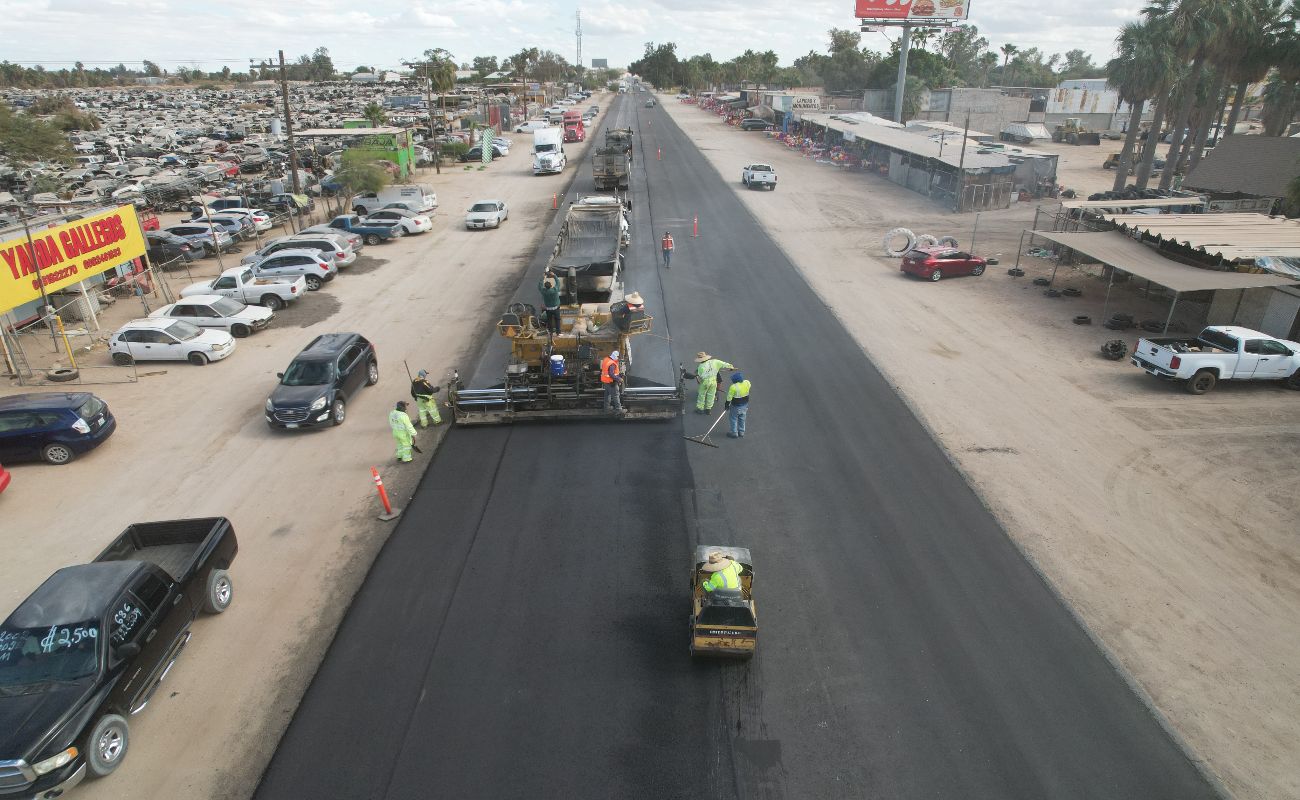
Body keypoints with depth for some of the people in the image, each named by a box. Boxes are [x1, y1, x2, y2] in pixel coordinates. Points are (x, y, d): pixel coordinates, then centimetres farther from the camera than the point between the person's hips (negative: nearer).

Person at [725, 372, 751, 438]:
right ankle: (741, 432, 35)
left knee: (733, 419, 15)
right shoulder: (747, 383, -12)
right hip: (745, 404, 6)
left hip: (736, 406, -6)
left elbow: (729, 397, -18)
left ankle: (734, 433, 26)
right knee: (742, 418, 23)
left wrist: (726, 405, -2)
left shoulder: (733, 387, -29)